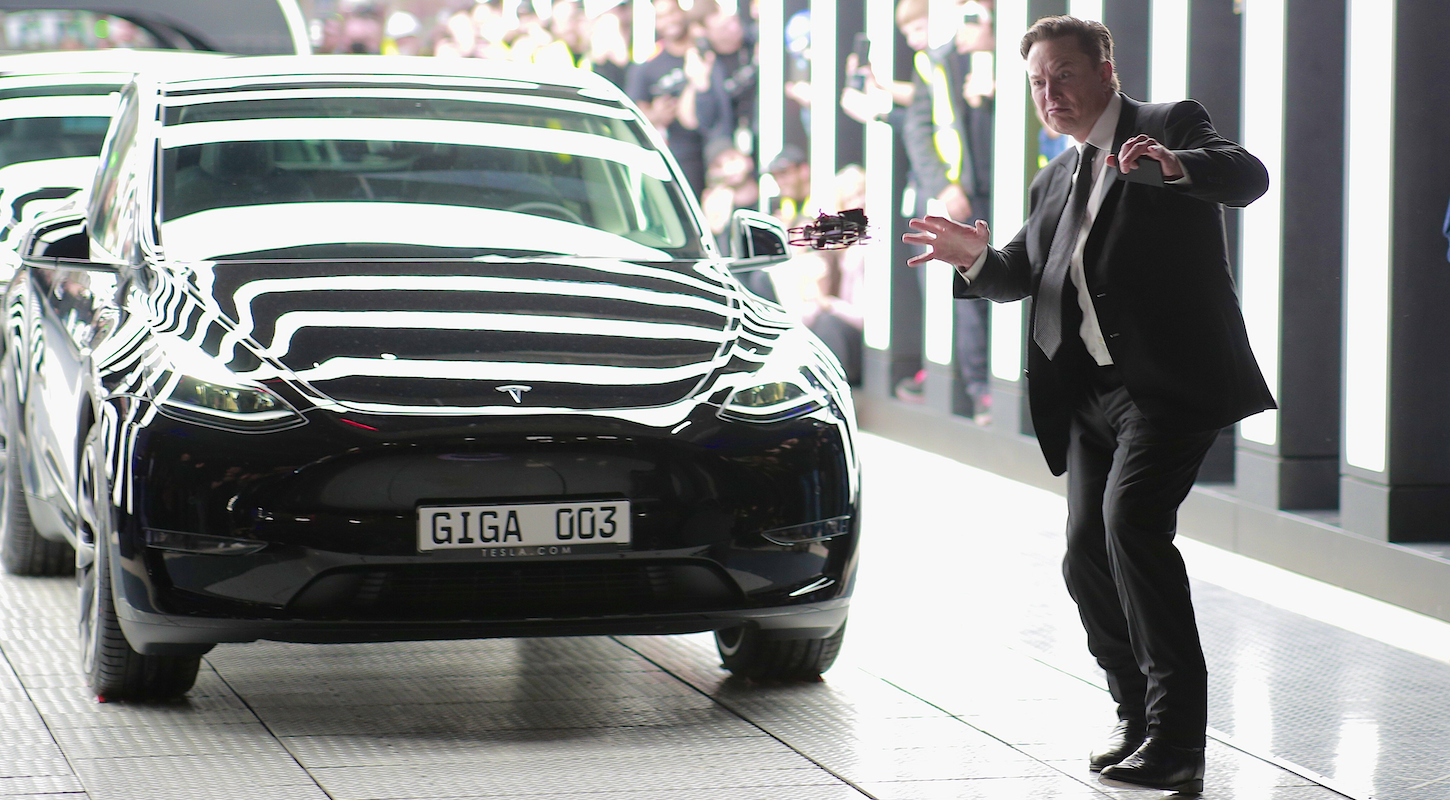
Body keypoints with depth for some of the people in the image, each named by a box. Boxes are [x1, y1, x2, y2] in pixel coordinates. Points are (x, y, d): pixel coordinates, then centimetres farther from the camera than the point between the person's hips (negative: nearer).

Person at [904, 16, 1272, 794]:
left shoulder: (1170, 126, 0)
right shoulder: (1055, 181, 22)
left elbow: (1248, 176, -16)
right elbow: (1025, 274, 21)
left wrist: (1176, 166, -36)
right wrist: (977, 259, -1)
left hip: (1168, 380, -8)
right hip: (1091, 394, 8)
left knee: (1130, 520, -23)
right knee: (1086, 556, 5)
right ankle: (1138, 713, 26)